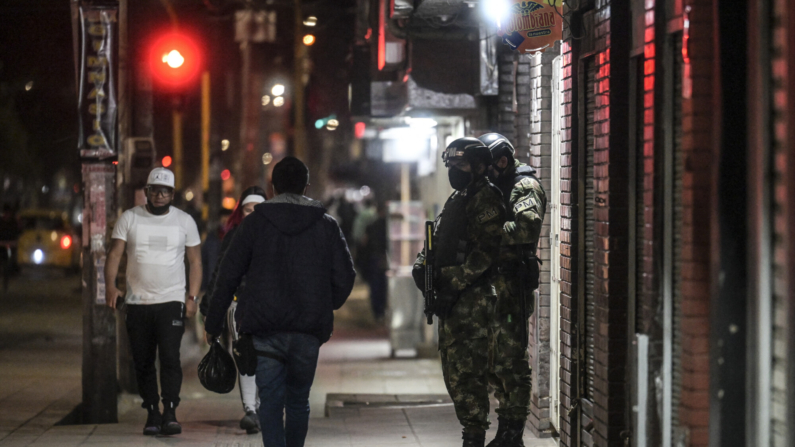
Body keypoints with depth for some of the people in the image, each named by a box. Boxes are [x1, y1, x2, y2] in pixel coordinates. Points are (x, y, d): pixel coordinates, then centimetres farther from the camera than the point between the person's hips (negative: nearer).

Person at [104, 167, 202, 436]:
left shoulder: (184, 221, 6)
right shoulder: (129, 218, 5)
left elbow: (195, 261, 8)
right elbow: (114, 254, 0)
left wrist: (192, 297, -4)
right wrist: (110, 285, -16)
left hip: (172, 302, -2)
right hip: (137, 303, 2)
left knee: (170, 357, -15)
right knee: (143, 363, 4)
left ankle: (170, 414, -15)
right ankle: (152, 414, 13)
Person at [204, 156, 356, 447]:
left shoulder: (255, 223, 2)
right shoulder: (326, 225, 6)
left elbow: (228, 276, 2)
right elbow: (345, 277, 5)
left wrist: (213, 323, 9)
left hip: (265, 329, -2)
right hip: (309, 330, 2)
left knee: (271, 401, -1)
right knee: (298, 401, 16)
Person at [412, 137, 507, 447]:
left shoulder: (486, 200, -9)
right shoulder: (455, 200, 20)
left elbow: (485, 252, -19)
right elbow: (436, 244, 22)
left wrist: (453, 283, -21)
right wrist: (423, 267, 1)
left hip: (473, 299, -10)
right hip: (452, 300, 10)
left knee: (469, 373, -10)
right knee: (453, 370, 12)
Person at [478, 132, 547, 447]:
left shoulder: (525, 187, -9)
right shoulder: (499, 189, 21)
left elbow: (528, 226, -28)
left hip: (514, 286, -10)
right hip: (495, 287, 10)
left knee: (512, 360, -9)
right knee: (495, 362, 12)